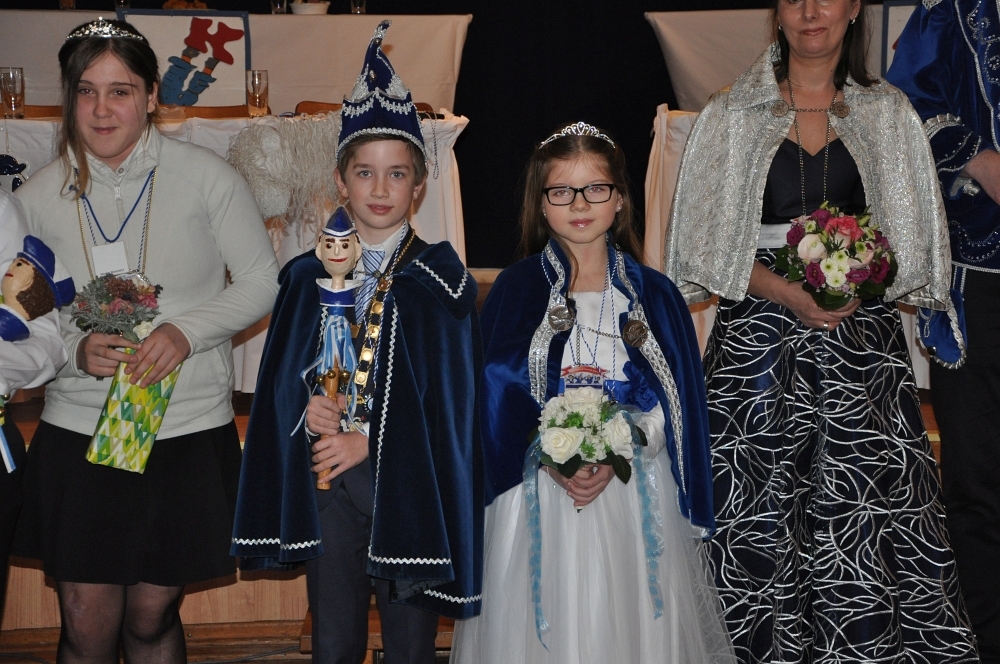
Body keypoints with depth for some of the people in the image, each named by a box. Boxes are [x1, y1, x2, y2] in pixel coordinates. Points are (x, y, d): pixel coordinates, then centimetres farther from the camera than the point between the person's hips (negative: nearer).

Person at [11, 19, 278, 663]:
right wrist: (76, 349, -13)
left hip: (190, 432, -1)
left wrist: (186, 331, -16)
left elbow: (262, 284, 0)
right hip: (77, 433, 1)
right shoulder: (39, 197, 1)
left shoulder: (207, 177, -5)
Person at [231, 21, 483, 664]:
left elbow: (452, 399, -7)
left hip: (408, 480, -2)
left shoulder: (443, 279, -3)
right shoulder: (309, 274, 7)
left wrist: (368, 439, -13)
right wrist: (306, 407, -13)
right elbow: (281, 377, 8)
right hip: (325, 479, 3)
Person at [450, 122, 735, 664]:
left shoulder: (652, 294, 5)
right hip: (537, 494, -1)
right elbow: (492, 395, -4)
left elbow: (673, 401, 0)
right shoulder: (515, 289, 1)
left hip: (633, 496, 1)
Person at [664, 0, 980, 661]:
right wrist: (787, 292, -13)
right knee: (762, 513, -3)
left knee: (864, 510, -6)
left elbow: (914, 235, 9)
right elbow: (708, 240, 2)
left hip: (862, 341, 1)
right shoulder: (731, 115, 9)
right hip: (759, 338, 0)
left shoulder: (890, 113, 12)